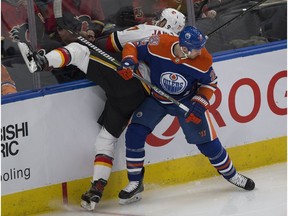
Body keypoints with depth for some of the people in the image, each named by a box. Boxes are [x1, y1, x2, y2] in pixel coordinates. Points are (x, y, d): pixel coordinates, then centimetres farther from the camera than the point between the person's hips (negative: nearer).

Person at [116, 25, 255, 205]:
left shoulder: (203, 60, -25)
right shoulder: (158, 45, -31)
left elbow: (210, 84, -7)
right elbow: (132, 47, -14)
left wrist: (199, 105, -20)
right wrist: (129, 62, -35)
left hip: (187, 100, 0)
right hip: (156, 99, 0)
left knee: (207, 141, 2)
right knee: (135, 134, -17)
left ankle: (230, 173, 29)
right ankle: (135, 183, -3)